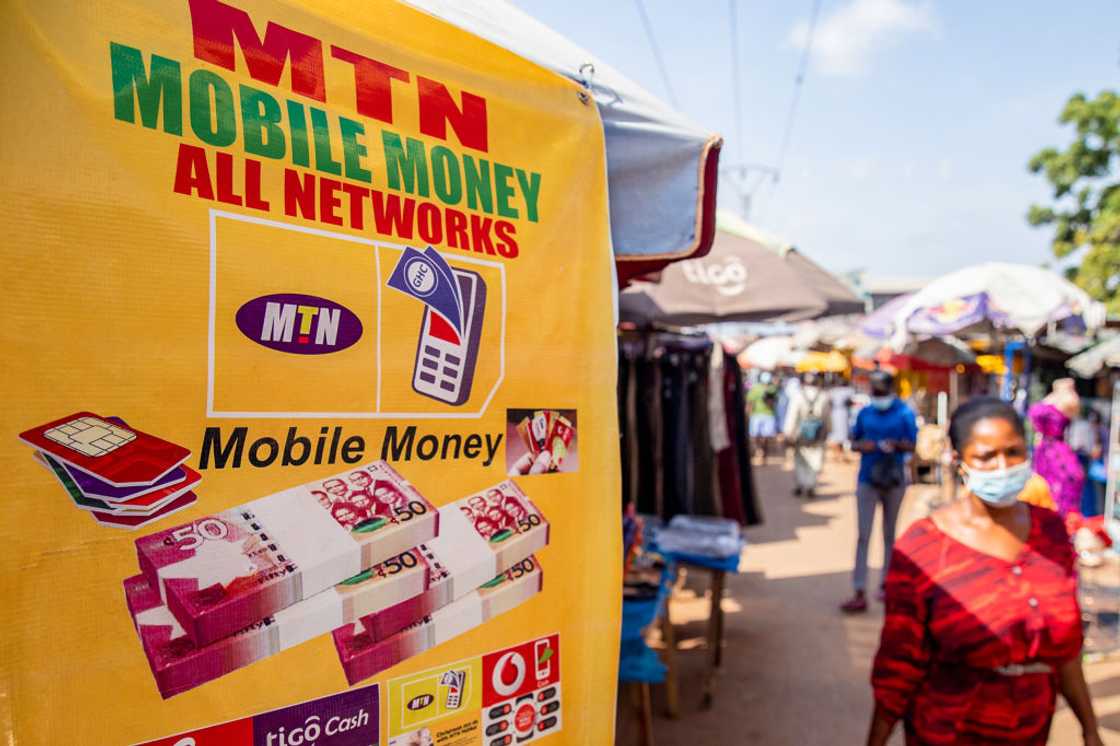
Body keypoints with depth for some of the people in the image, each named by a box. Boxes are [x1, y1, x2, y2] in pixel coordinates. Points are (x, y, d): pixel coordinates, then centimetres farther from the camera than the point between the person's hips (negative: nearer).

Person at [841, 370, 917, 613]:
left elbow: (912, 444, -4)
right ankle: (859, 593, -4)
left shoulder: (904, 413, -3)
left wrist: (895, 444, -24)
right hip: (867, 480, 1)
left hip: (894, 480, -1)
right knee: (863, 536, -3)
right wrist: (861, 446, -12)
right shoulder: (864, 413, 4)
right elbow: (854, 441, 11)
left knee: (890, 534, 14)